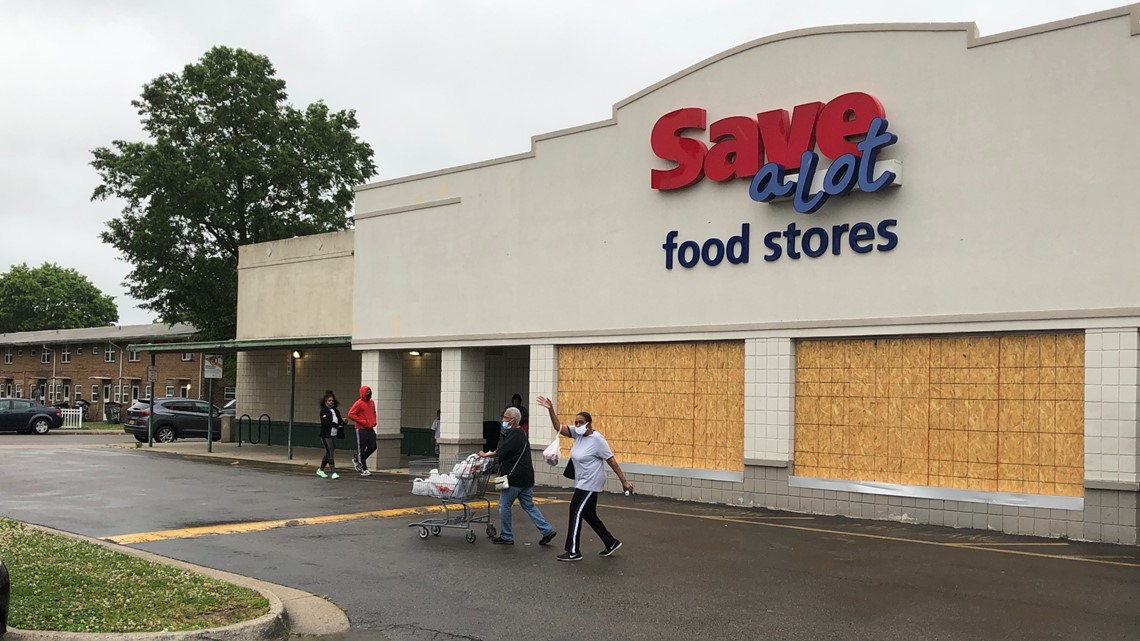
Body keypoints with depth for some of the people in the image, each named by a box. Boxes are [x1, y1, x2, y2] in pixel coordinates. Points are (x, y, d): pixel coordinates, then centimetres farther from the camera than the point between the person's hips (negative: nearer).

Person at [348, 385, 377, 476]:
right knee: (361, 449, 0)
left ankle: (357, 459, 24)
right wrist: (362, 421, -16)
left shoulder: (372, 402, 11)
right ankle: (364, 469, 5)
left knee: (373, 447, 4)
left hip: (370, 429, 7)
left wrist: (374, 421, 10)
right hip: (361, 430, -7)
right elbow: (350, 414, -15)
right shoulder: (359, 403, -11)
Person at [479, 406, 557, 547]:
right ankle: (547, 531, 10)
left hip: (515, 477, -10)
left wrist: (486, 455, -1)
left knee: (504, 506, 3)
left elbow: (500, 453, -16)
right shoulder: (519, 434, 16)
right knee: (529, 506, 14)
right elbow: (502, 451, 21)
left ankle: (506, 537, 12)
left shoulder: (515, 435, -17)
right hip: (526, 477, 10)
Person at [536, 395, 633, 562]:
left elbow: (612, 461, -14)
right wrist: (551, 410, -13)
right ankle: (611, 543, 26)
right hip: (582, 483, 8)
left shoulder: (597, 440, -17)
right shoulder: (578, 433, 3)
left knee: (576, 513, -7)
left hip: (591, 483, -8)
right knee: (589, 515, 14)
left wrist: (624, 481, -13)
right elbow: (558, 427, 0)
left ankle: (573, 551, -1)